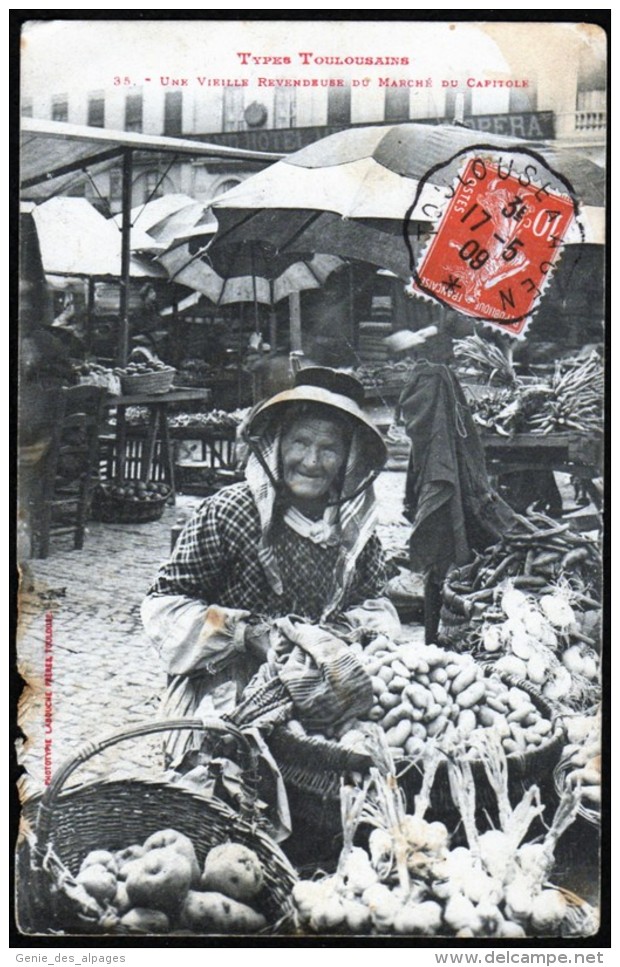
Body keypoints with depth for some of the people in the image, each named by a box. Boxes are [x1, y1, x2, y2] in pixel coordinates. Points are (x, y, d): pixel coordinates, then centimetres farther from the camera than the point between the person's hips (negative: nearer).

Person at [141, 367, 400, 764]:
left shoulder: (356, 528, 9)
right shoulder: (229, 513, -6)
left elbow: (373, 601, 22)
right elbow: (166, 601, -5)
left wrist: (351, 630, -1)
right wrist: (247, 633, -16)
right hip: (229, 699, -5)